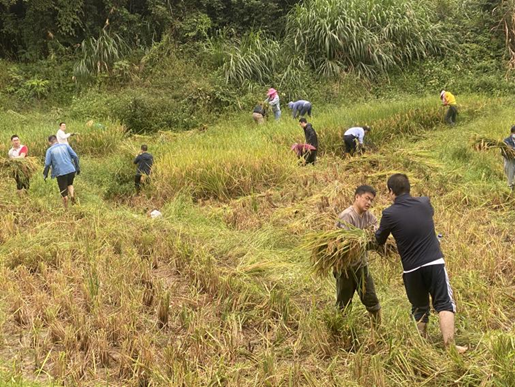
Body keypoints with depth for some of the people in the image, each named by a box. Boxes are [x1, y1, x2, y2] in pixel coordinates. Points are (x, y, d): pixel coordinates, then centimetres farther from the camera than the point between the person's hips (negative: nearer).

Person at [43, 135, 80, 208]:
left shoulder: (49, 150, 0)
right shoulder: (65, 145, 8)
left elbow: (47, 164, -5)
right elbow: (75, 156, 4)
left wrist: (45, 174, 5)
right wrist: (77, 167, 11)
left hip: (60, 173, -3)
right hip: (71, 170, 3)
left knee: (64, 193, 10)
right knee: (70, 184, 29)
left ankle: (67, 209, 13)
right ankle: (72, 195, 2)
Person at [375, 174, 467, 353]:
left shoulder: (389, 214, -7)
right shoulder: (425, 203, 1)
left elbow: (379, 240, 9)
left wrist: (377, 232, 31)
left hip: (412, 269, 0)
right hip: (435, 263, 0)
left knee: (419, 309, 16)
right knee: (444, 304, 4)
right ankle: (449, 345, -5)